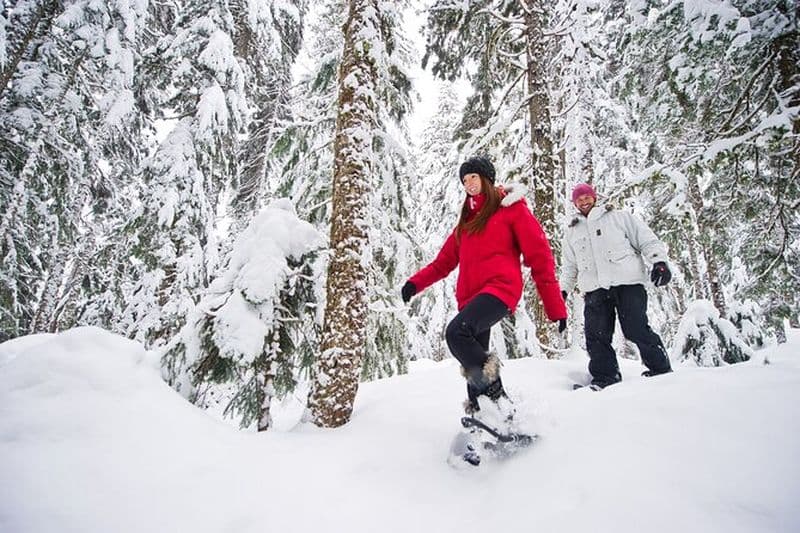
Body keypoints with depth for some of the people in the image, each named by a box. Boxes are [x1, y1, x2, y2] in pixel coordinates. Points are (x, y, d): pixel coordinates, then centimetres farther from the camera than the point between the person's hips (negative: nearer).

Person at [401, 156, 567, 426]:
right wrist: (416, 282, 3)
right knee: (474, 362, 5)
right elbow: (445, 260, 20)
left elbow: (539, 256, 1)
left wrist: (556, 307, -4)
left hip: (499, 287, -7)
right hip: (470, 295, 7)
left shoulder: (512, 208, 6)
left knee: (456, 332, -29)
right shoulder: (467, 218, 24)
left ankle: (495, 396, -18)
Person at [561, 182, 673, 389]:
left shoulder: (619, 217, 14)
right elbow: (569, 265, 29)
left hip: (627, 282, -3)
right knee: (595, 335, -7)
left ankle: (661, 371, 7)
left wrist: (659, 261, -8)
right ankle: (605, 378, 3)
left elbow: (647, 239, 7)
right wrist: (563, 289, 19)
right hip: (594, 289, 4)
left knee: (637, 330, -10)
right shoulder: (571, 232, 24)